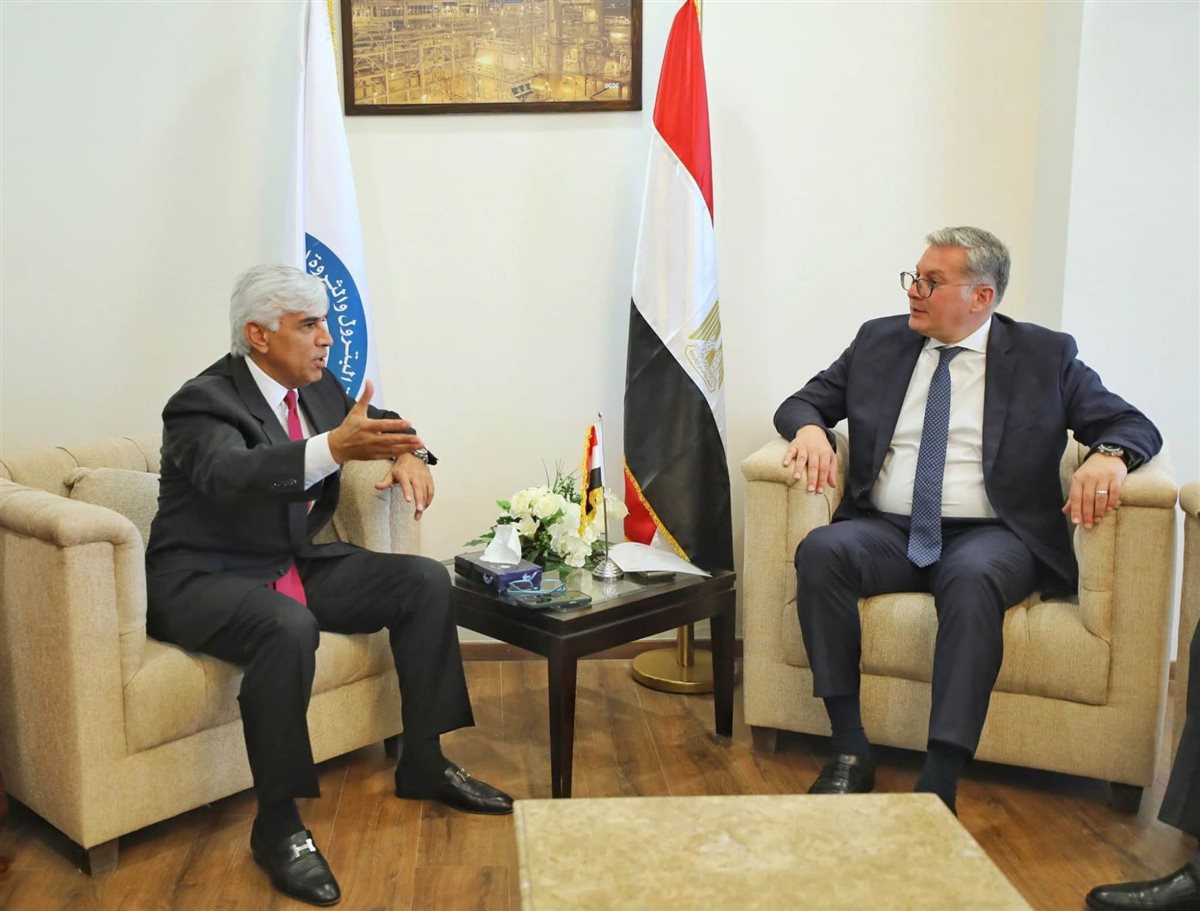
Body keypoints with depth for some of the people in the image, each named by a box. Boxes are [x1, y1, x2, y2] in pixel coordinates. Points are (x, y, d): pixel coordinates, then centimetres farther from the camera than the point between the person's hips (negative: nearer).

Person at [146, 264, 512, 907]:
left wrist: (408, 454, -7)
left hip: (295, 565, 8)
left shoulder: (317, 387, 2)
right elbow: (232, 474, -40)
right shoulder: (204, 403, -19)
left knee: (425, 581, -3)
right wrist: (335, 448, -56)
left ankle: (423, 765, 8)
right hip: (203, 580, -8)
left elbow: (381, 421, 18)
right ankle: (277, 825, -20)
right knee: (289, 628, -38)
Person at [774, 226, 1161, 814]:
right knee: (820, 551, -29)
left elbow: (1133, 425, 7)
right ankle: (850, 754, -24)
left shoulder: (1047, 356, 8)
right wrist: (810, 428, -10)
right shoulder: (878, 341, 15)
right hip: (886, 530, 3)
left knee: (973, 579, -37)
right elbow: (803, 402, 15)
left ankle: (939, 784, -35)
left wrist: (1108, 456, -18)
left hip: (989, 536, -2)